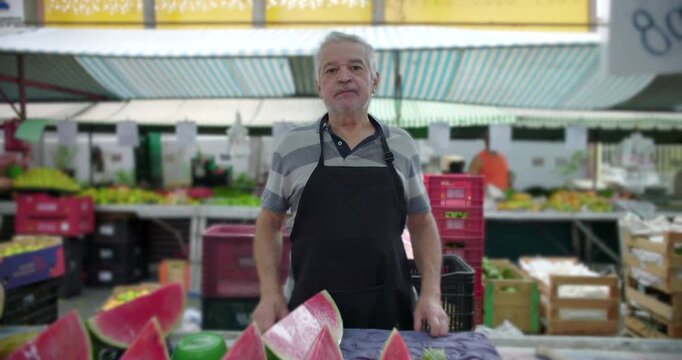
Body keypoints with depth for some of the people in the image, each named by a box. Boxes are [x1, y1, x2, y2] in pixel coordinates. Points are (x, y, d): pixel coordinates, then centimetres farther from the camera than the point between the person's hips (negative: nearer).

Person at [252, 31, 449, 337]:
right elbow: (269, 223, 7)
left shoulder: (401, 146, 4)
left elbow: (422, 224, 9)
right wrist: (271, 293, -5)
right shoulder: (291, 146, 0)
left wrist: (431, 295, -2)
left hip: (391, 311, 1)